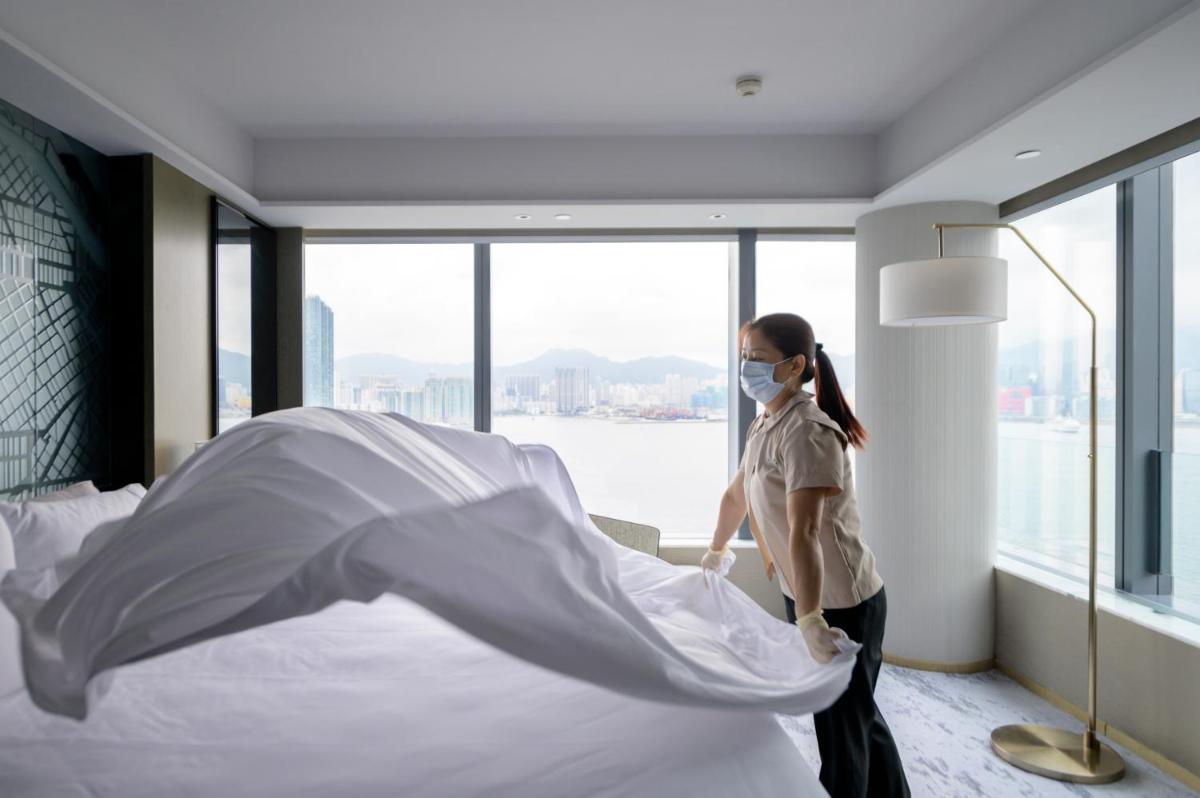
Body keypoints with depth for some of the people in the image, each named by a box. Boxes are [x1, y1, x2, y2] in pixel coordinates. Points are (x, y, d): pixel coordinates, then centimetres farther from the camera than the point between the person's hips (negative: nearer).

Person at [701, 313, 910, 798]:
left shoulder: (806, 431, -23)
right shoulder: (764, 426, 5)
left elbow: (804, 531, -33)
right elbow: (736, 495, 18)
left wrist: (810, 621, -37)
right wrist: (716, 553, 29)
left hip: (840, 604, -9)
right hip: (805, 596, 9)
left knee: (842, 727, 8)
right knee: (860, 714, 25)